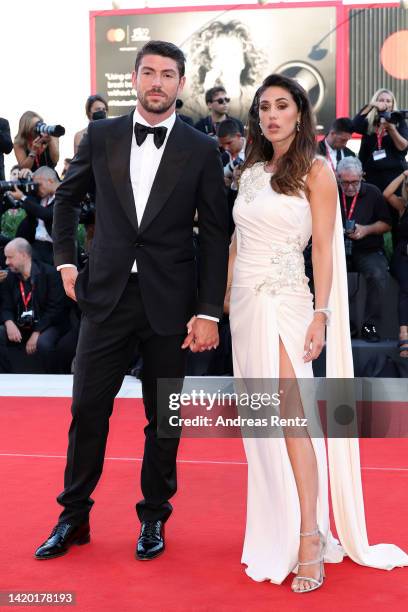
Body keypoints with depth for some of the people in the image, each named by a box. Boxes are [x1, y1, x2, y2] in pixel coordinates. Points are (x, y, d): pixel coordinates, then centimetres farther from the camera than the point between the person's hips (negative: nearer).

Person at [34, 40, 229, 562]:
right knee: (87, 409, 6)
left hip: (169, 303, -1)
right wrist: (65, 261, 10)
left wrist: (209, 313, -6)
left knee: (163, 417, 9)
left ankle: (153, 518, 27)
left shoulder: (201, 151, -2)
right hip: (106, 297, 2)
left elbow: (216, 236, -2)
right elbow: (66, 197, 18)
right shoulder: (100, 137, 3)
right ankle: (73, 517, 23)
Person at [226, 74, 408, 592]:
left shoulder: (315, 171, -1)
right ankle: (274, 528, 16)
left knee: (289, 414, -13)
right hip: (244, 302, 6)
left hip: (284, 302, -6)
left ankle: (309, 540, -8)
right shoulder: (251, 171, 15)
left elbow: (323, 249, -6)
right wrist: (222, 301, 11)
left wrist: (320, 316, -14)